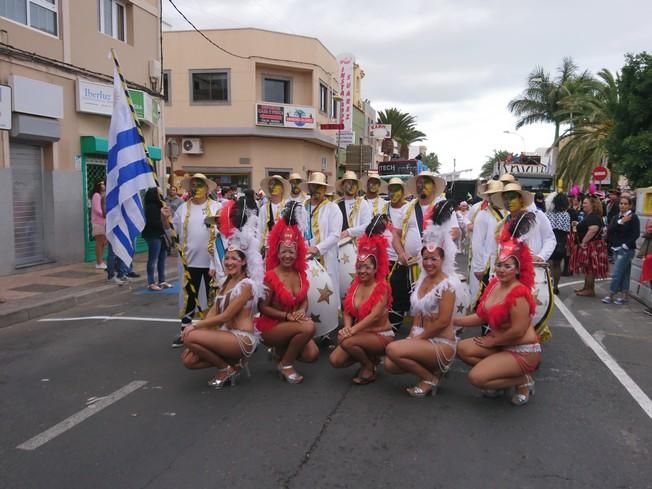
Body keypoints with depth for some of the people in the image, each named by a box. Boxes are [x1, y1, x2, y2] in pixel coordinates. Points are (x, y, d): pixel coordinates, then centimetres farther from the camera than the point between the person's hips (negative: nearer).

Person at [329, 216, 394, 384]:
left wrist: (352, 330, -31)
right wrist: (347, 327, -19)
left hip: (381, 336, -6)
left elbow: (374, 315, -25)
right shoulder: (355, 285, 4)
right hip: (360, 334, 6)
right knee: (335, 360, -11)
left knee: (347, 341, -30)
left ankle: (369, 367, -3)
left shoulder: (382, 287, -14)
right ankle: (369, 356, 14)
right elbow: (348, 311, 2)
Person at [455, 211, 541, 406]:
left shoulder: (519, 293, -25)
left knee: (476, 377, -18)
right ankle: (499, 375, 10)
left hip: (522, 350, -8)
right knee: (463, 348, -3)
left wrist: (491, 341, -11)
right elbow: (481, 316, 7)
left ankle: (523, 380, 3)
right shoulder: (494, 284, 1)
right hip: (500, 343, 8)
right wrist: (453, 320, 1)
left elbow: (518, 331, -24)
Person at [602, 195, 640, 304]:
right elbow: (609, 230, -2)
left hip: (626, 250, -6)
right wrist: (620, 222, -13)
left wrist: (626, 245, -14)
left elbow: (636, 234, -13)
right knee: (623, 273, 12)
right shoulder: (616, 217, 12)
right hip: (616, 249, 6)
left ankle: (611, 295, 0)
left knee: (616, 273, -8)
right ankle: (623, 296, 17)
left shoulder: (633, 217, -6)